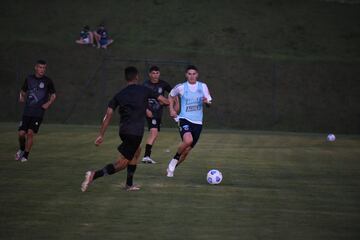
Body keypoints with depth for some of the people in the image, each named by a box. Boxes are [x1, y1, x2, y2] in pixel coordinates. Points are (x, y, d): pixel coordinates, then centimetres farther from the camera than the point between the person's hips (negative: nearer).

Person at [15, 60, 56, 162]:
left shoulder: (47, 81, 1)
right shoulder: (29, 79, 7)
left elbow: (53, 95, 9)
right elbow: (23, 91, 21)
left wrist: (48, 103, -5)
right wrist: (21, 97, 4)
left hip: (39, 113, -2)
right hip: (27, 111, 2)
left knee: (30, 133, -12)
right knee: (21, 133, -3)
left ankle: (26, 155, 2)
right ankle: (22, 149, 27)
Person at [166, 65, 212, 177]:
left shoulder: (203, 86, 3)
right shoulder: (181, 87, -2)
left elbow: (209, 103, 8)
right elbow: (171, 96, 17)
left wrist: (206, 102, -15)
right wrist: (171, 109, 5)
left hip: (197, 122, 3)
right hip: (185, 119, -3)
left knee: (186, 151, 5)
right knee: (188, 140, -32)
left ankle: (171, 167, 27)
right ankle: (175, 158, -7)